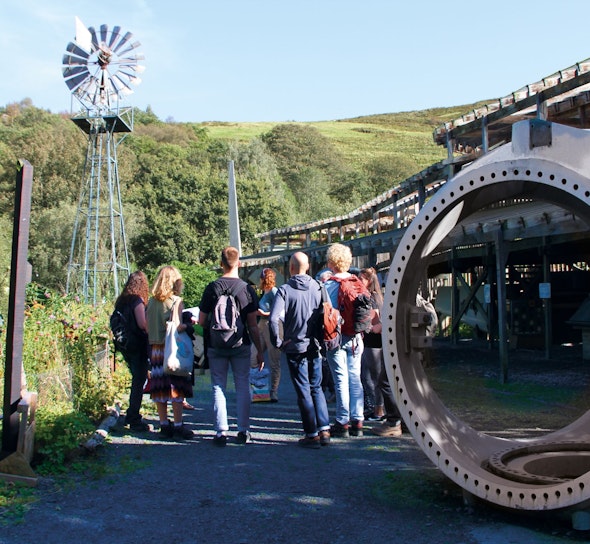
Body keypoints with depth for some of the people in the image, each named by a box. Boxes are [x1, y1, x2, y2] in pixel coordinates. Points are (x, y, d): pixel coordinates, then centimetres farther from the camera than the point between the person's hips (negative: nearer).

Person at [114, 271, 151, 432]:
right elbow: (142, 323, -20)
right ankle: (135, 420, 2)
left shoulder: (121, 301, 10)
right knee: (139, 381, -1)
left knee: (137, 379, 20)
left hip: (125, 345, 8)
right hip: (137, 346, -8)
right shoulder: (137, 300, -14)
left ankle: (131, 415, 28)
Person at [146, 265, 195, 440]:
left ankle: (164, 425, 16)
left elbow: (147, 327, 9)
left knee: (160, 388, 9)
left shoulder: (151, 301, 7)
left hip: (155, 347, 6)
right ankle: (178, 426, 2)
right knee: (177, 387, 0)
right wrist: (188, 325, -1)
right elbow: (177, 326, -19)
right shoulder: (176, 300, -10)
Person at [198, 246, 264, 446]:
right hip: (241, 345, 0)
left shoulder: (212, 288, -6)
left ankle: (221, 432, 6)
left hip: (216, 346, 0)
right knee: (242, 387, 9)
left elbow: (202, 321, -4)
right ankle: (243, 431, 12)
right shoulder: (247, 289, -5)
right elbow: (252, 325, -4)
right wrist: (259, 351, 4)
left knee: (218, 388, 7)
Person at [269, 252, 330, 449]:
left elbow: (274, 318, -21)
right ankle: (324, 430, 12)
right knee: (316, 388, 16)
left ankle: (312, 435, 9)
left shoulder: (284, 290, -10)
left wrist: (278, 342, -8)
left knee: (304, 392, 5)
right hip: (315, 347, 4)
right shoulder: (318, 288, 0)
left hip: (295, 348, -3)